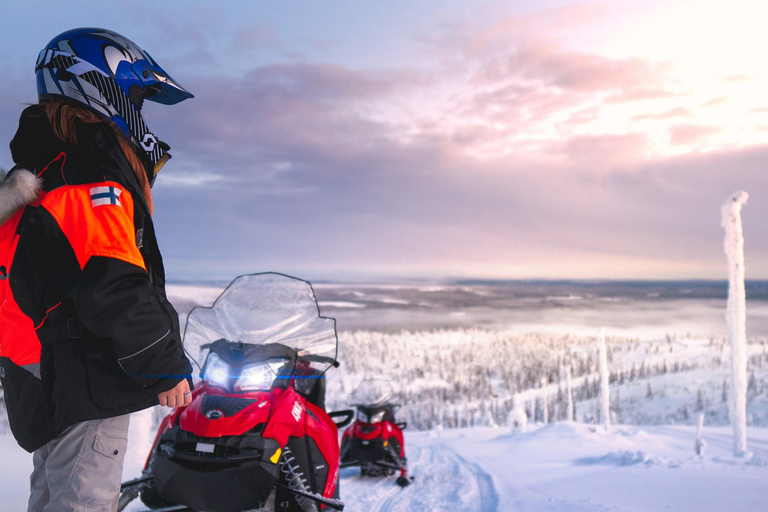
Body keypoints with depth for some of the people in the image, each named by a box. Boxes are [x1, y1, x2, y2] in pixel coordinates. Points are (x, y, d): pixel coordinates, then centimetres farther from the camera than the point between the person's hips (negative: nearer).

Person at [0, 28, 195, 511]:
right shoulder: (91, 179, -18)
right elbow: (114, 289, -26)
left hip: (41, 375, 11)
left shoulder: (41, 170, 14)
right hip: (84, 382, -10)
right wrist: (167, 367, -18)